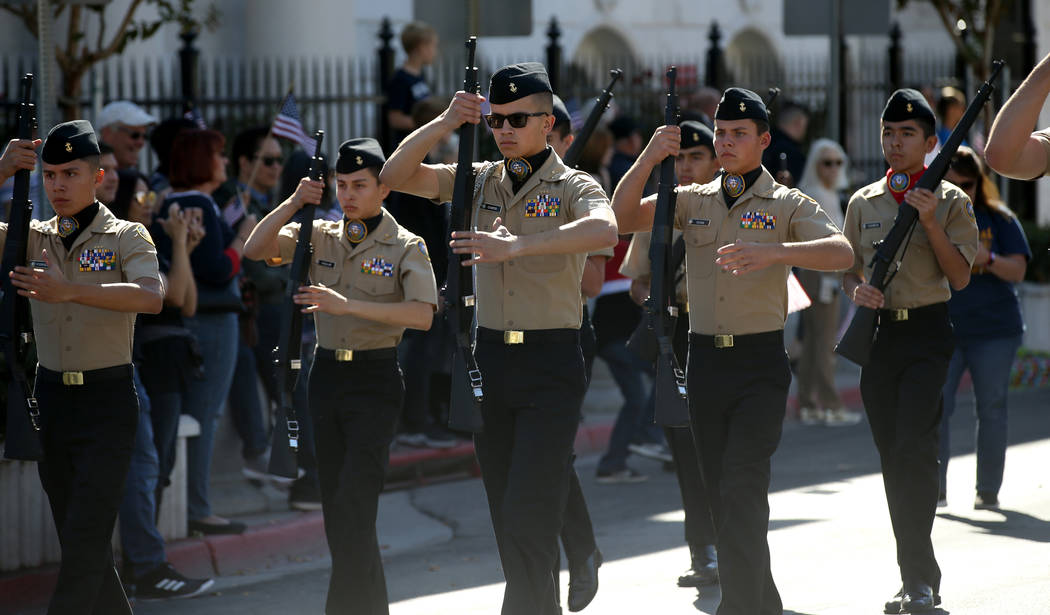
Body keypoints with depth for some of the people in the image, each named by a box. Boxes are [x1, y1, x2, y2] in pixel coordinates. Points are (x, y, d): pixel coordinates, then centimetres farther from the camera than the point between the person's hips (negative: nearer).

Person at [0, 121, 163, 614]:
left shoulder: (126, 237, -3)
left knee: (85, 541, -12)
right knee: (75, 539, 11)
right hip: (51, 397, 5)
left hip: (107, 400, -5)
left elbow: (151, 297, -22)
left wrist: (68, 290, -31)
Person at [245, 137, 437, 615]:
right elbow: (255, 249, 2)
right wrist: (294, 203, -11)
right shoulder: (320, 236, 9)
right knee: (335, 507, 9)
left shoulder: (405, 247, -6)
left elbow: (423, 315, -20)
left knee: (354, 505, -16)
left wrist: (347, 305, -27)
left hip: (375, 380, -6)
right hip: (326, 374, 6)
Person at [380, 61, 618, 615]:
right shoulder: (481, 180, 11)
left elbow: (604, 229, -27)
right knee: (504, 512, 11)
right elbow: (396, 175, 5)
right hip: (490, 357, 5)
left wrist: (516, 245, -36)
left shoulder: (572, 186, -4)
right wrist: (445, 123, -9)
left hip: (551, 365, -5)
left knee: (529, 515, -14)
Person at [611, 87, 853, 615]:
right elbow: (624, 218, 1)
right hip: (705, 360, 5)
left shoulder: (787, 205, -1)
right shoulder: (693, 200, 11)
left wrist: (772, 252, -33)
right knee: (719, 492, 10)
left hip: (759, 362, -5)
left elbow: (841, 253, -17)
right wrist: (649, 159, -14)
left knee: (742, 491, -16)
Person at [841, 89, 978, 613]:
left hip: (927, 334, -5)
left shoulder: (950, 201, 0)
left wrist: (930, 222, -16)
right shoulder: (863, 203, 11)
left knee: (913, 449, -18)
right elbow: (847, 270, 17)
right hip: (877, 334, 5)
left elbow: (960, 277, -6)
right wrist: (857, 289, -5)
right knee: (892, 459, 5)